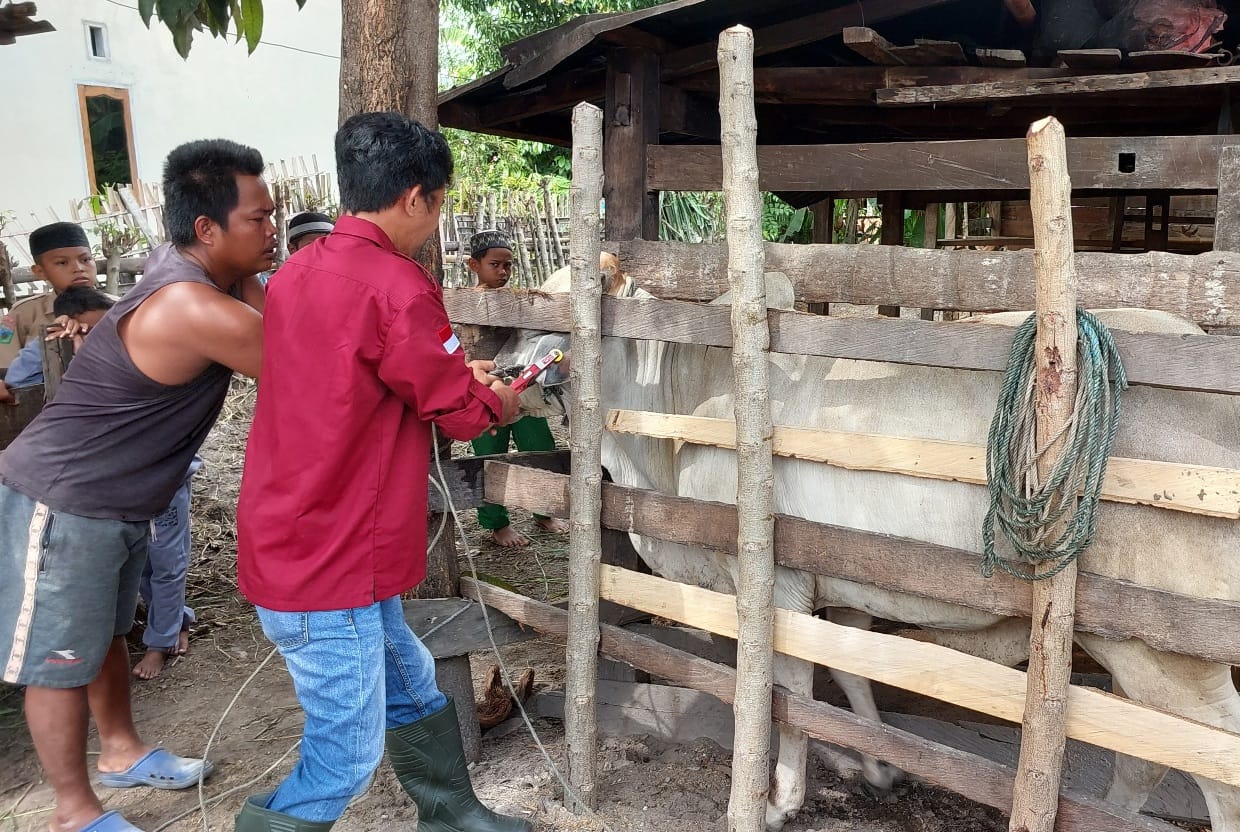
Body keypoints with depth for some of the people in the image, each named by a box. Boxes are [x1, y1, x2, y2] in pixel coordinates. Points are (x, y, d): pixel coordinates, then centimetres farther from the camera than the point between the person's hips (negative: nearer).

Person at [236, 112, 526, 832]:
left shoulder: (301, 269, 6)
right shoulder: (398, 288, -22)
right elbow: (460, 413, -10)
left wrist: (458, 373, 20)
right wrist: (499, 401, 12)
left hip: (291, 546, 10)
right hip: (332, 566, -10)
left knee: (413, 697, 24)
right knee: (343, 765, 6)